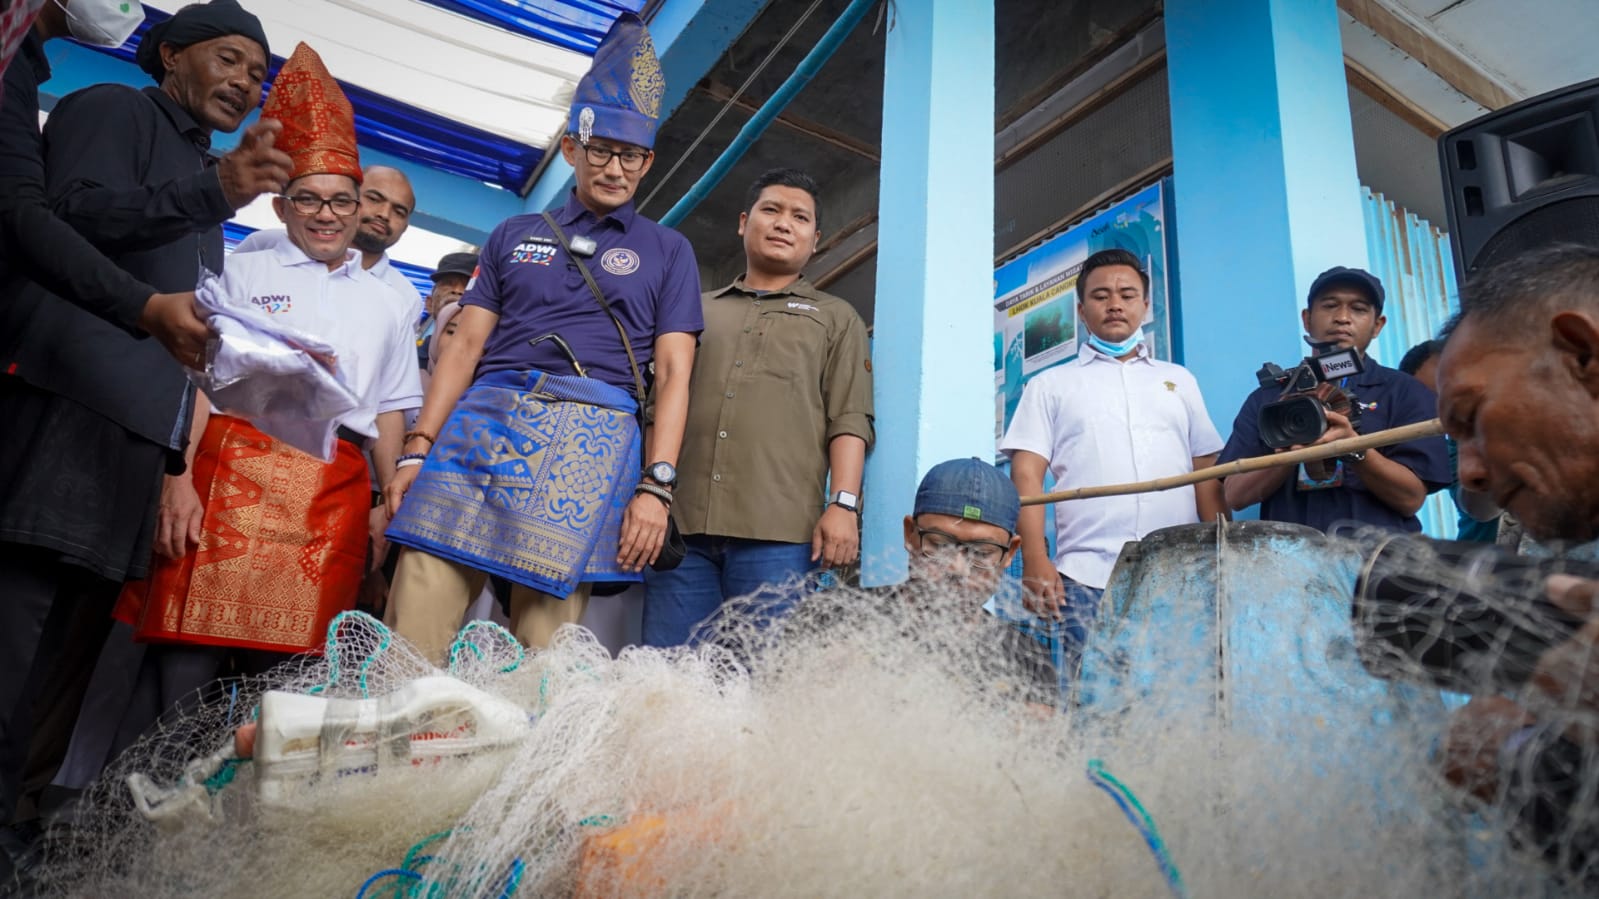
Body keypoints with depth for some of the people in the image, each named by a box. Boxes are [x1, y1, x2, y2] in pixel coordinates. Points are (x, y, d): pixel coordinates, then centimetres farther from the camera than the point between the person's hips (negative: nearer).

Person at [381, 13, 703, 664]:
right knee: (416, 612, -7)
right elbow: (464, 347, 17)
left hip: (590, 437, -2)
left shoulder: (667, 251, 16)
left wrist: (656, 484, -6)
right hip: (481, 422, 3)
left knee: (543, 626, -7)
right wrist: (417, 449, 5)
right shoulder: (514, 236, 23)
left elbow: (673, 373, 6)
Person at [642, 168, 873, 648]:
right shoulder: (698, 310, 26)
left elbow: (849, 421, 6)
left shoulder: (836, 317, 19)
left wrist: (843, 503, -8)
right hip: (679, 521, 3)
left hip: (778, 532, -2)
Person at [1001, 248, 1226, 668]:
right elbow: (1027, 476, 3)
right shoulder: (1050, 385, 12)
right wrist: (1035, 560, -9)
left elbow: (1208, 474, 17)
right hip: (1088, 575, -2)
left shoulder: (1179, 380, 21)